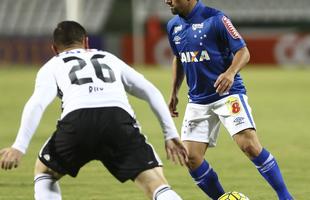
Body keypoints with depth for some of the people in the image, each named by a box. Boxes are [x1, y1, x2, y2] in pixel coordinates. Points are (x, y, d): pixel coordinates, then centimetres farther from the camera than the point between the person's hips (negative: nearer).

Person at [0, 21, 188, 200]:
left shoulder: (52, 66, 29)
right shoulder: (109, 59, 38)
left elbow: (37, 104, 8)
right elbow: (152, 93, 29)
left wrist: (19, 147, -2)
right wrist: (171, 135, 27)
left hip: (77, 120, -1)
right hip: (119, 120, 1)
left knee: (44, 172, 27)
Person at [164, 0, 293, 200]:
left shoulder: (216, 19, -14)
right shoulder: (174, 26, 6)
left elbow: (243, 51, -14)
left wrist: (231, 73, -32)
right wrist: (174, 93, 19)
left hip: (228, 94, -6)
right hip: (198, 100, 6)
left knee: (249, 145, -21)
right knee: (191, 158, -5)